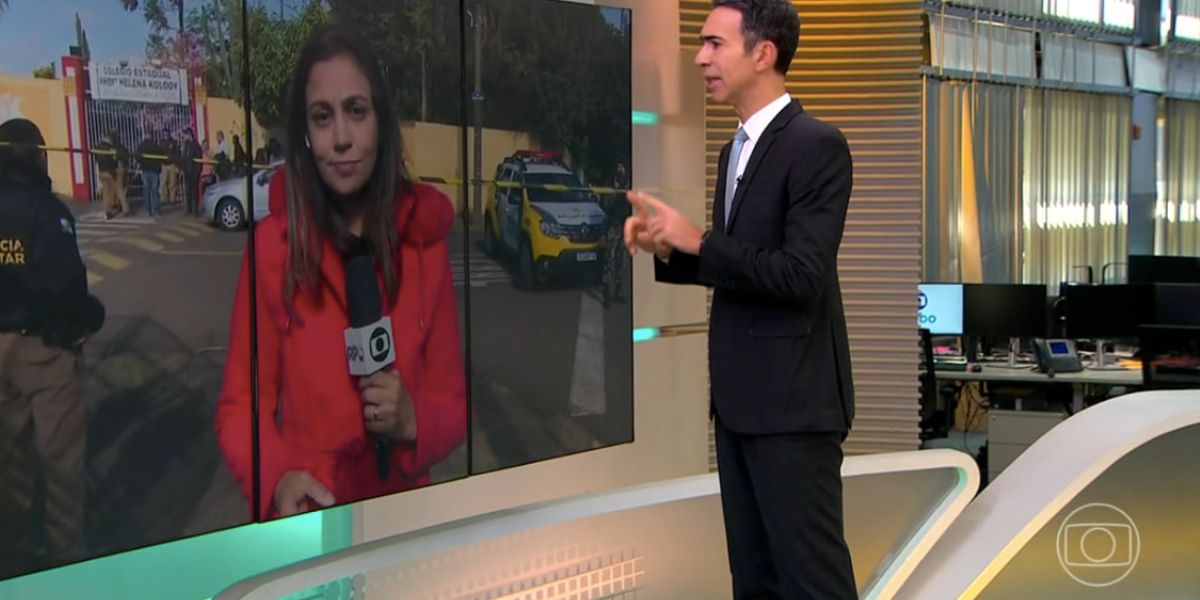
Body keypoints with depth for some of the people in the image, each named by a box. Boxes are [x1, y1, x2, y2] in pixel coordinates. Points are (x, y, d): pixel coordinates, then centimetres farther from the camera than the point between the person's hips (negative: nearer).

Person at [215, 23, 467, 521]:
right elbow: (240, 404, 1)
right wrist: (279, 478, -17)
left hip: (403, 507, 2)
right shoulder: (270, 243, -4)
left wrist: (412, 421, -13)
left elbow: (455, 405, 8)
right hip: (306, 516, -2)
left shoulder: (425, 240, 2)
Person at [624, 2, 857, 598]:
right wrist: (669, 248, 3)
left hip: (792, 398, -9)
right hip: (740, 397, 9)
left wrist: (697, 240, -17)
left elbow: (801, 277, -22)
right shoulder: (736, 150, 15)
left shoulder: (816, 146, -14)